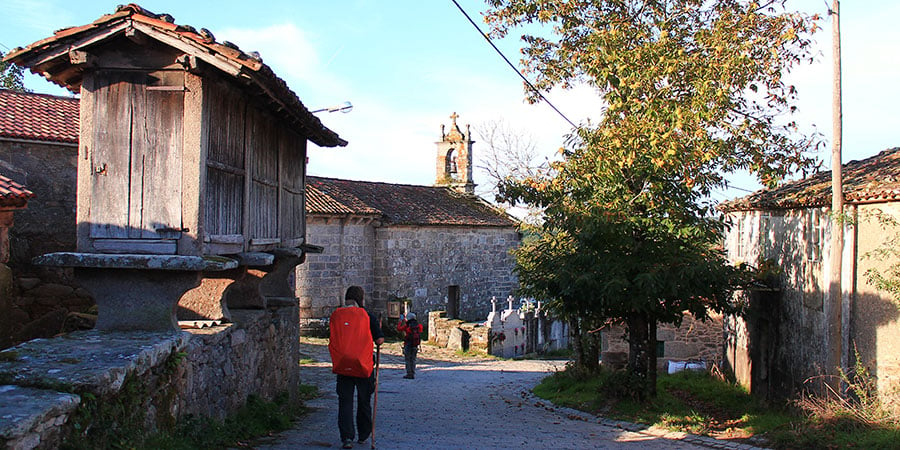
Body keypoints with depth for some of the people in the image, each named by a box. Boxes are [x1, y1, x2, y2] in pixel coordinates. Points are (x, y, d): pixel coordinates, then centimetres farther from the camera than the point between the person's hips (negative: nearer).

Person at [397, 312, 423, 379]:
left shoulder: (407, 326, -13)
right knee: (413, 360, 13)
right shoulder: (418, 325, 1)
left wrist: (401, 321, 17)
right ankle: (413, 374, 13)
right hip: (415, 345, 5)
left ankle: (409, 374, 0)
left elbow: (399, 328, 1)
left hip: (408, 345, -5)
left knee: (408, 360, 4)